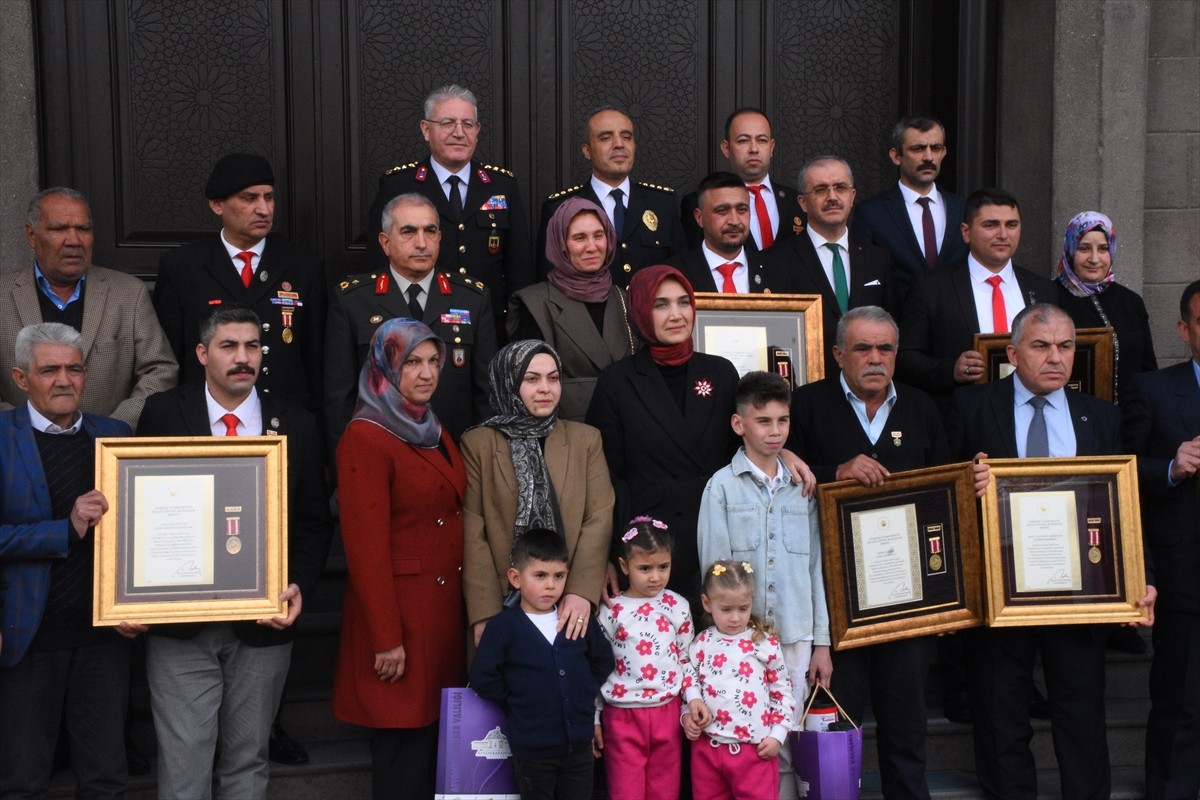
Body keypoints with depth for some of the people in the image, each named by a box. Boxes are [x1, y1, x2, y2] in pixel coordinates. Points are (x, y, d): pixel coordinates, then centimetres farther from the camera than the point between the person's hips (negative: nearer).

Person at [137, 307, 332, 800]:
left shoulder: (295, 425, 3)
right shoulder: (162, 414, 0)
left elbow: (314, 520, 5)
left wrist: (298, 585, -10)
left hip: (264, 621, 2)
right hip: (180, 624, -1)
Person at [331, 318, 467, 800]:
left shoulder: (435, 433, 15)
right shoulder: (365, 438, -11)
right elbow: (366, 545, -15)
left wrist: (472, 610, 9)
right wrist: (386, 638, -17)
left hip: (446, 609, 8)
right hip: (401, 611, -7)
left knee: (439, 746, 10)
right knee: (405, 758, -1)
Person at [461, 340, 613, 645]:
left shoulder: (586, 439, 7)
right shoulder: (477, 444, 1)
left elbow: (599, 519, -1)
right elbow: (472, 534, -5)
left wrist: (582, 592, -14)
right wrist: (486, 613, -14)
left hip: (572, 608, 2)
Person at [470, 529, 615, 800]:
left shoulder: (581, 621, 1)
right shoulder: (504, 626, -10)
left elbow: (603, 660, 15)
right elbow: (482, 677, -8)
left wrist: (586, 692, 6)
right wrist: (516, 703, -4)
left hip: (579, 742, 3)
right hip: (532, 746, -3)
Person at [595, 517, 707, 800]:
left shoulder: (677, 606, 2)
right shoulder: (610, 611, -3)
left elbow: (687, 658, 9)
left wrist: (694, 698, -5)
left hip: (667, 711, 2)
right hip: (622, 715, -1)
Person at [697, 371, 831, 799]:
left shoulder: (802, 487, 9)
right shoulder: (722, 486, -1)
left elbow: (815, 567, 11)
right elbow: (713, 571, -2)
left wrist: (821, 642, 10)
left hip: (796, 637, 3)